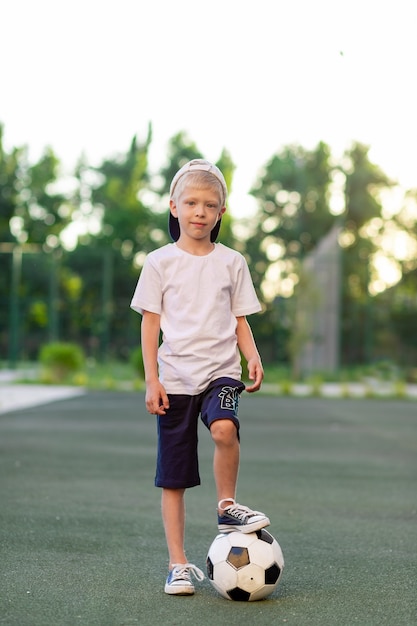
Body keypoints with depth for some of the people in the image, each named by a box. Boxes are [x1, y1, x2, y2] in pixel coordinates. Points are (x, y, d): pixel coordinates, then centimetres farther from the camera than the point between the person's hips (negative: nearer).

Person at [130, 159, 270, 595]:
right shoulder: (160, 262, 3)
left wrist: (253, 357, -6)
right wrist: (151, 379, -4)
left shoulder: (231, 262, 7)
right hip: (174, 378, 0)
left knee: (224, 428, -32)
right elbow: (150, 323, 3)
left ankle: (227, 508, -8)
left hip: (220, 371, 0)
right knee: (173, 479, 2)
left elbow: (239, 320, 11)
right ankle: (178, 564, 13)